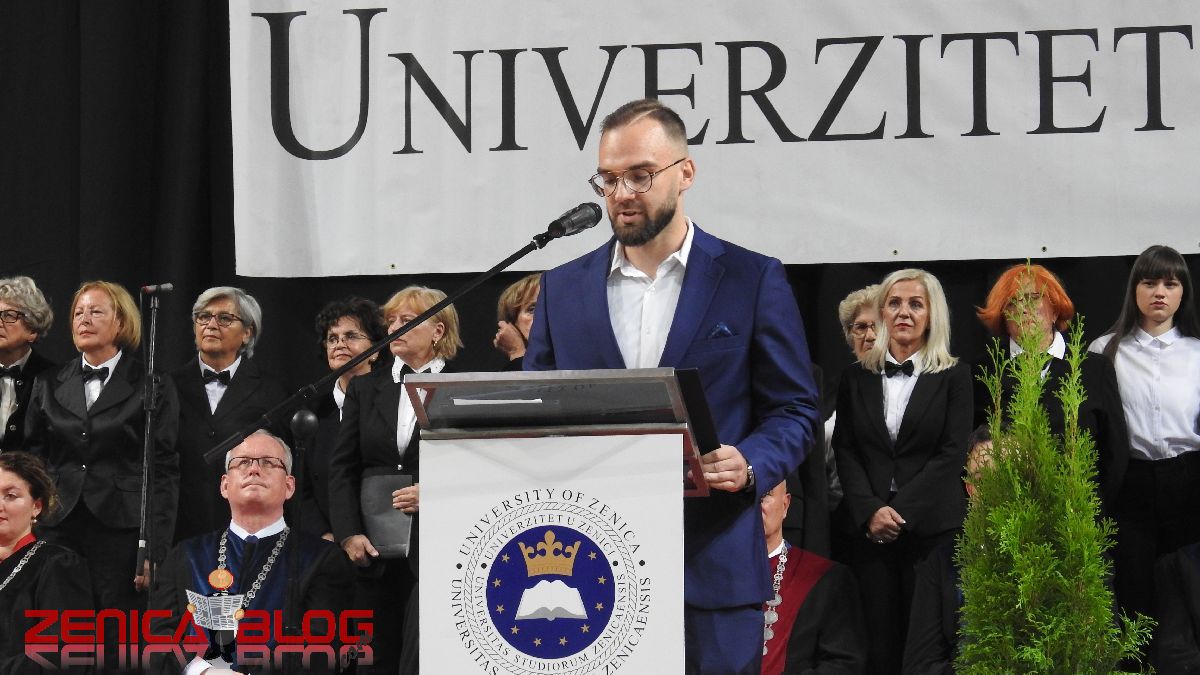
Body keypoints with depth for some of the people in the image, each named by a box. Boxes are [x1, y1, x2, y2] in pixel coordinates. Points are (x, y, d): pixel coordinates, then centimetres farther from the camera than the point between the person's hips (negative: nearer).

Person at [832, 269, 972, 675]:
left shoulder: (953, 376, 5)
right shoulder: (857, 378, 12)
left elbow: (952, 453, -3)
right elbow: (845, 451, 7)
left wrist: (901, 513, -11)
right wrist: (870, 510, -9)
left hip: (932, 526, -2)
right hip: (872, 529, 2)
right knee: (880, 642, -1)